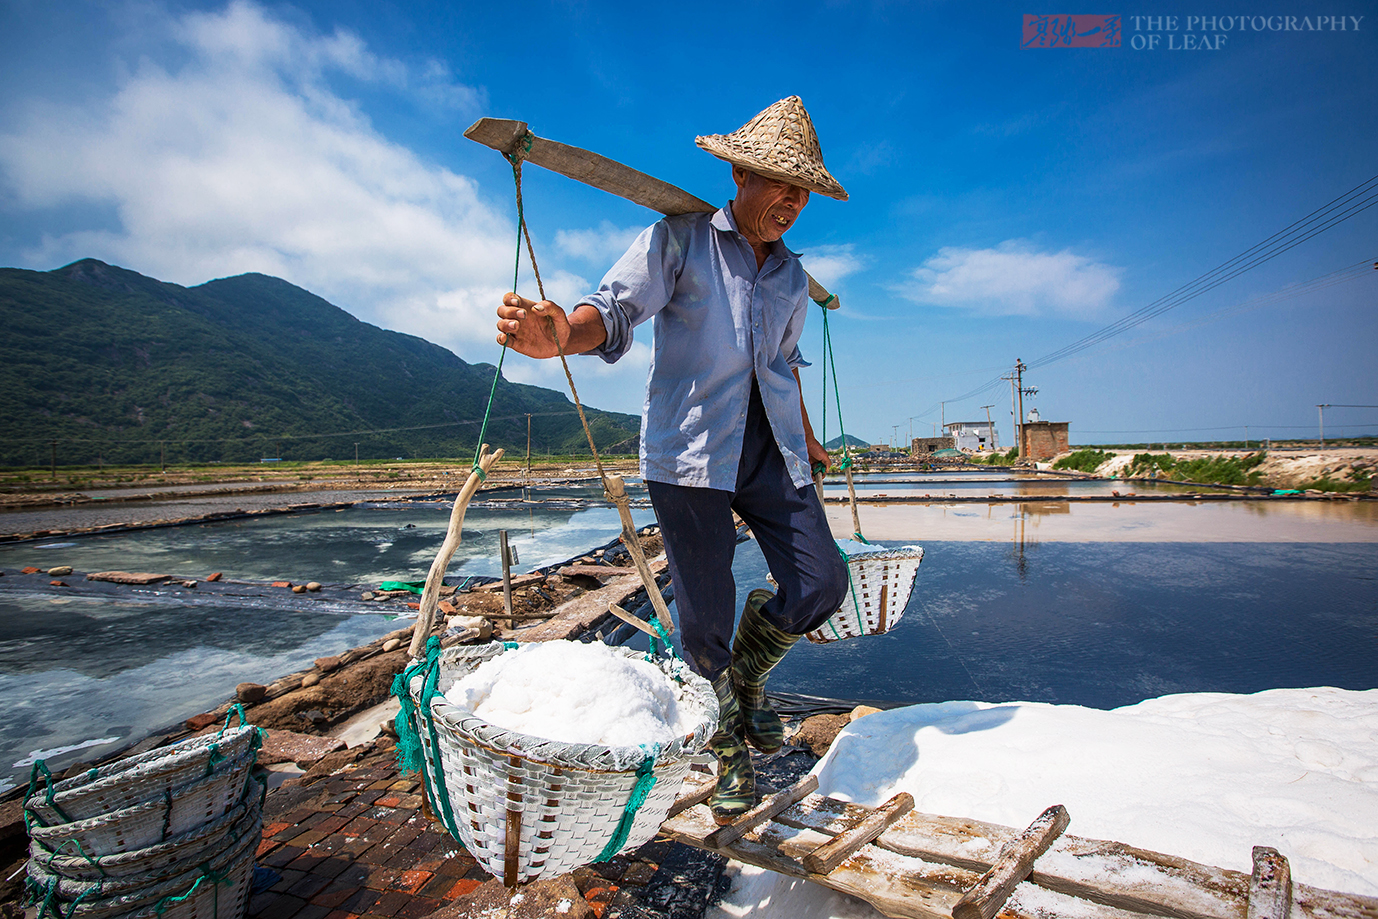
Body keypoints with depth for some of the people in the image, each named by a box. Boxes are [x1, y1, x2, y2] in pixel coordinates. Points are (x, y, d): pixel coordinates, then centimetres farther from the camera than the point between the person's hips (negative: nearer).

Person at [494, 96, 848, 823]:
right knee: (704, 615, 0)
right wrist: (563, 335, -37)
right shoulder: (679, 240, -1)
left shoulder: (792, 277, 16)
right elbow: (617, 310, -14)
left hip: (771, 450, 6)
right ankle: (730, 750, 25)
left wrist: (806, 440, 35)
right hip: (690, 449, -5)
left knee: (821, 584, -3)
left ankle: (748, 674, 28)